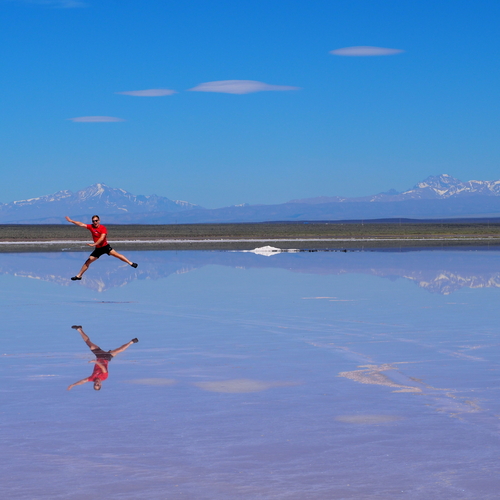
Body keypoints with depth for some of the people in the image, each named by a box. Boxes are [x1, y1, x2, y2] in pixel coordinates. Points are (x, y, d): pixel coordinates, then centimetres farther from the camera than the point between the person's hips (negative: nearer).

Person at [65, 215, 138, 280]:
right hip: (98, 249, 4)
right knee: (88, 261, 1)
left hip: (105, 246, -4)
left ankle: (130, 263, -20)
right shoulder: (91, 227, 0)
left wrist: (94, 244, -31)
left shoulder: (103, 228, -13)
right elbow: (81, 224, 3)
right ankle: (79, 276, 9)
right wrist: (71, 221, 2)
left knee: (116, 254, -22)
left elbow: (102, 238, -23)